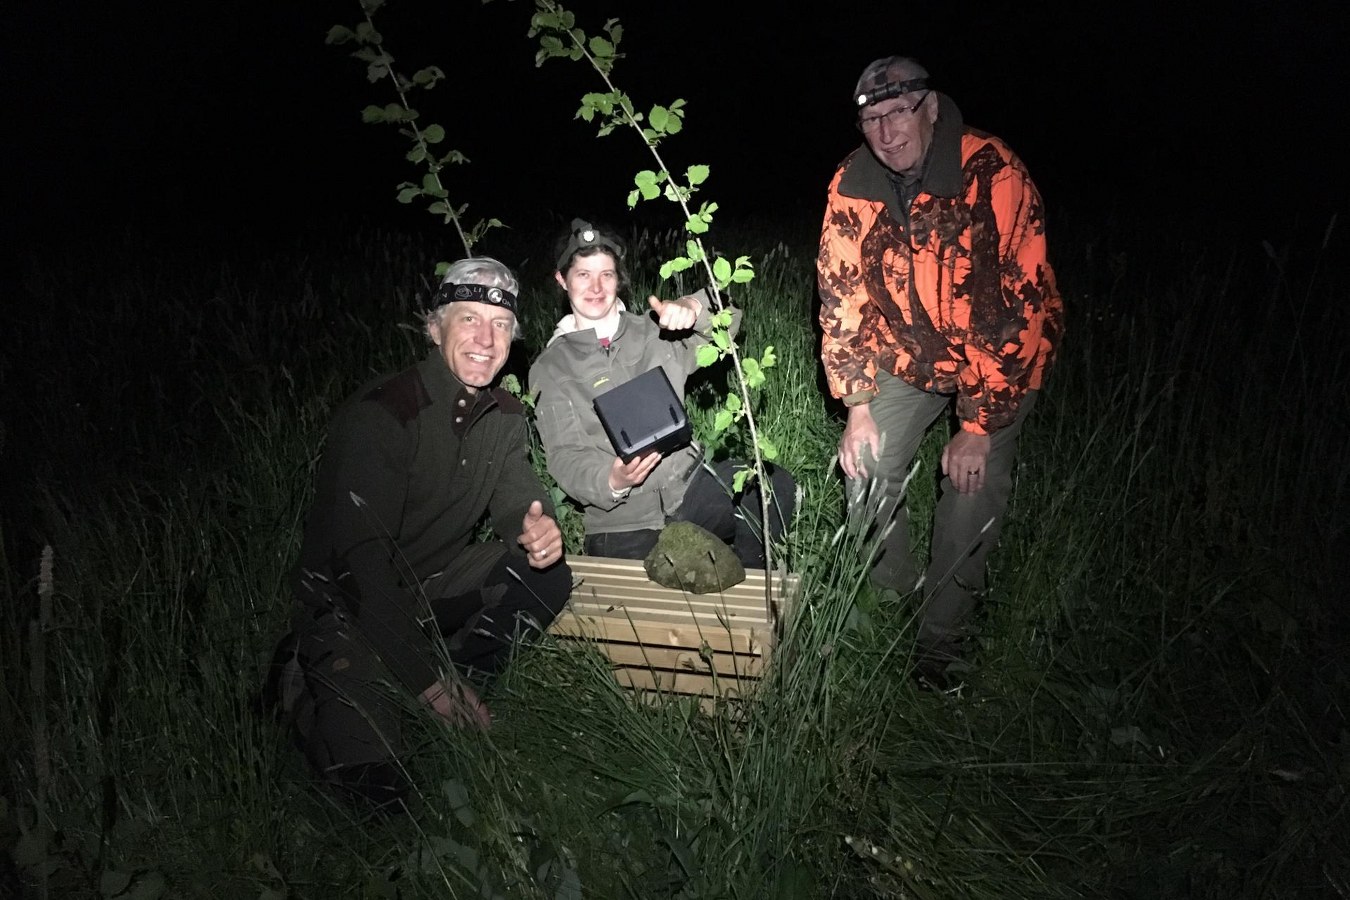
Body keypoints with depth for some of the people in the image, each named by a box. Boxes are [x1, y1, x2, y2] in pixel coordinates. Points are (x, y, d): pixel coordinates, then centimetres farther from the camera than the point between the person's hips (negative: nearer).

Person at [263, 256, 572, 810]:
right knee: (373, 776, -21)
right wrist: (430, 680, -31)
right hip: (347, 601, -6)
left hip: (435, 586, 7)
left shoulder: (504, 416, -1)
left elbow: (517, 502, 4)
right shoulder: (379, 415, -24)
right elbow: (361, 563, -28)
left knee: (547, 575, -16)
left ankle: (456, 685, -4)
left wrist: (538, 531, -25)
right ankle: (301, 681, 8)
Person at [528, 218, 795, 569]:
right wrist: (613, 482, -25)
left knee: (775, 484, -21)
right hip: (623, 524, -3)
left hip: (690, 487, 3)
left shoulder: (653, 330, 13)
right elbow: (565, 457, -4)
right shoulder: (550, 369, 5)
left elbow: (726, 321, 4)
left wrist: (693, 307, -19)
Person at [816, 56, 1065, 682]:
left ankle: (940, 642, 7)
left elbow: (1022, 310, -28)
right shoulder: (851, 184, -14)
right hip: (908, 351, 4)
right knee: (866, 465, -4)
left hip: (998, 358, -4)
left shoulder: (995, 176, -29)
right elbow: (841, 296, -7)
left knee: (972, 495, -12)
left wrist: (979, 426, -26)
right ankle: (889, 596, 21)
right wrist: (857, 405, -11)